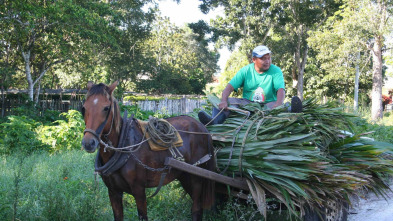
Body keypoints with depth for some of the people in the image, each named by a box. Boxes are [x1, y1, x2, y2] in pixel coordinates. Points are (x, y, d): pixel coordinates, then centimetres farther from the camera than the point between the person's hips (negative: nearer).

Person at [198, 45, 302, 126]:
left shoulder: (276, 71, -2)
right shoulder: (246, 70, 3)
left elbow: (281, 89, -18)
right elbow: (230, 87, -6)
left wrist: (278, 105, -41)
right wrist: (223, 101, -28)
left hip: (268, 105, -1)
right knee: (228, 101, -22)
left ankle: (291, 112, -66)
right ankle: (214, 120, -50)